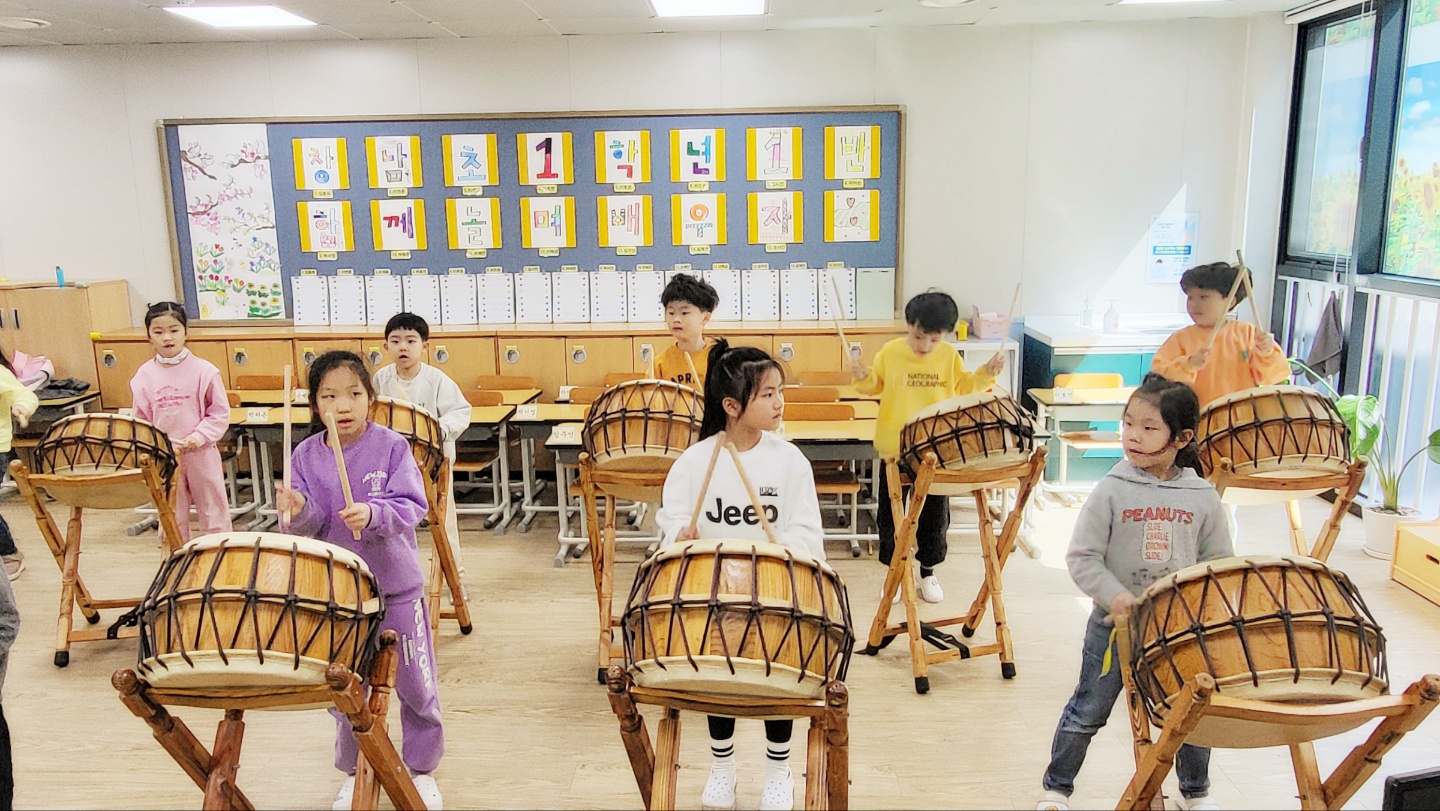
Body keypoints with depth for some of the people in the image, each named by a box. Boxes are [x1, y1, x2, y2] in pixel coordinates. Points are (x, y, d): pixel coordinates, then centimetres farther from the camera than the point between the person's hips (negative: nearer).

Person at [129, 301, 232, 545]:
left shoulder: (203, 370, -7)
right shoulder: (144, 376, 1)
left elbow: (220, 413, -5)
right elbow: (140, 420, 7)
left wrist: (199, 437, -16)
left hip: (201, 454, -2)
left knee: (214, 515, 8)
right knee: (171, 519, 13)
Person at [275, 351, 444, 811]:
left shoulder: (391, 447, -11)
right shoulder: (306, 456, -2)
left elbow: (412, 507, -18)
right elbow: (311, 524, -5)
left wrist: (372, 513, -35)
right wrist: (298, 510, -27)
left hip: (396, 585, -2)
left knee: (415, 686, 9)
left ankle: (421, 768, 30)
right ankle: (356, 771, 37)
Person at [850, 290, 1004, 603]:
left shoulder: (950, 357, -3)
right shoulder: (890, 352, -6)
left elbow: (964, 387, 9)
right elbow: (875, 384, 5)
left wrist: (986, 374, -7)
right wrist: (863, 377, -16)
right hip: (894, 448, -1)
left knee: (935, 515, 12)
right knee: (889, 513, 9)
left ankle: (928, 571, 31)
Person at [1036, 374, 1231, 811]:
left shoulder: (1203, 497, -4)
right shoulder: (1112, 491, -12)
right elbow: (1081, 558, -12)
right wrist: (1116, 597, -23)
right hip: (1115, 623, -2)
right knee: (1087, 712, 8)